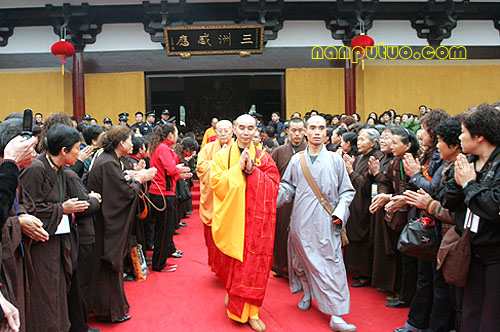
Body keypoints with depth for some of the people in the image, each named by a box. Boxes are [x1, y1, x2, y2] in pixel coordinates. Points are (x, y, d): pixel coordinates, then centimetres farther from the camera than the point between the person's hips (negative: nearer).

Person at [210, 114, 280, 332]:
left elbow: (273, 185, -4)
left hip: (257, 219, 1)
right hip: (232, 219, 0)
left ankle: (251, 312, 13)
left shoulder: (263, 158, 6)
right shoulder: (223, 156, 4)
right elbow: (216, 182, -8)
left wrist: (252, 170, -14)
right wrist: (238, 168, -15)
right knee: (234, 262, 7)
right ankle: (231, 291, 33)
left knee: (255, 264, 2)